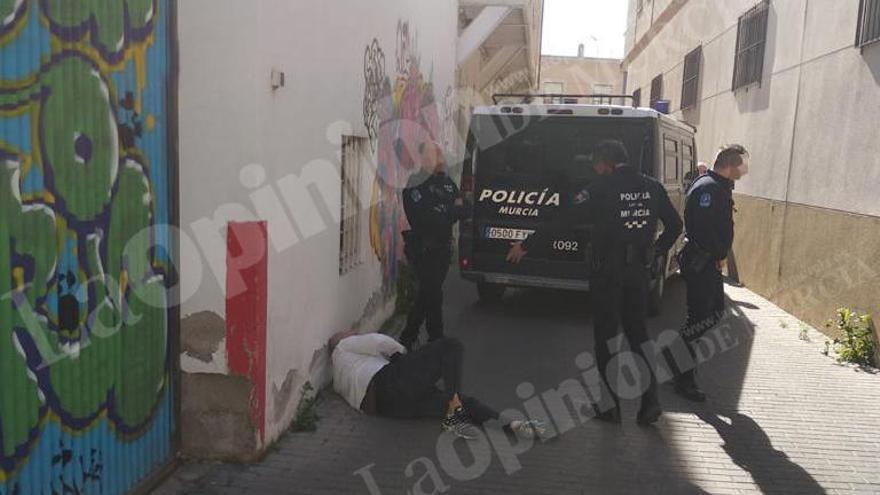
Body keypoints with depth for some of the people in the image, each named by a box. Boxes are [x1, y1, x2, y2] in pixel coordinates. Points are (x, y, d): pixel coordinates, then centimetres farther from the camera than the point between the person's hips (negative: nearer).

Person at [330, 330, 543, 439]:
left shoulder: (339, 381, 36)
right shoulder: (343, 346, 17)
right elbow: (381, 342, 6)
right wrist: (402, 355, 22)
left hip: (384, 406, 8)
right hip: (392, 384, -8)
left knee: (463, 402, 2)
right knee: (451, 347, -12)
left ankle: (509, 425, -18)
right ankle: (453, 414, -23)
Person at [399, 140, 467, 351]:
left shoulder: (447, 182, 13)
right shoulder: (415, 185, -12)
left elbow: (463, 210, 9)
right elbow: (424, 219, -22)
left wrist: (444, 212, -11)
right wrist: (452, 210, -9)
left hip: (443, 248, 7)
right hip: (423, 249, -7)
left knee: (427, 294, 13)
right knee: (433, 294, -3)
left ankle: (407, 339, 25)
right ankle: (436, 339, 11)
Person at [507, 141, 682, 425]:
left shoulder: (601, 189, -12)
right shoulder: (652, 188, 5)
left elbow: (563, 220, -12)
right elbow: (675, 225, 13)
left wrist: (526, 245, -5)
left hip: (608, 272, -5)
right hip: (640, 271, 5)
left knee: (606, 337, 7)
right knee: (637, 332, 17)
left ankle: (612, 405, 12)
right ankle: (650, 399, 13)